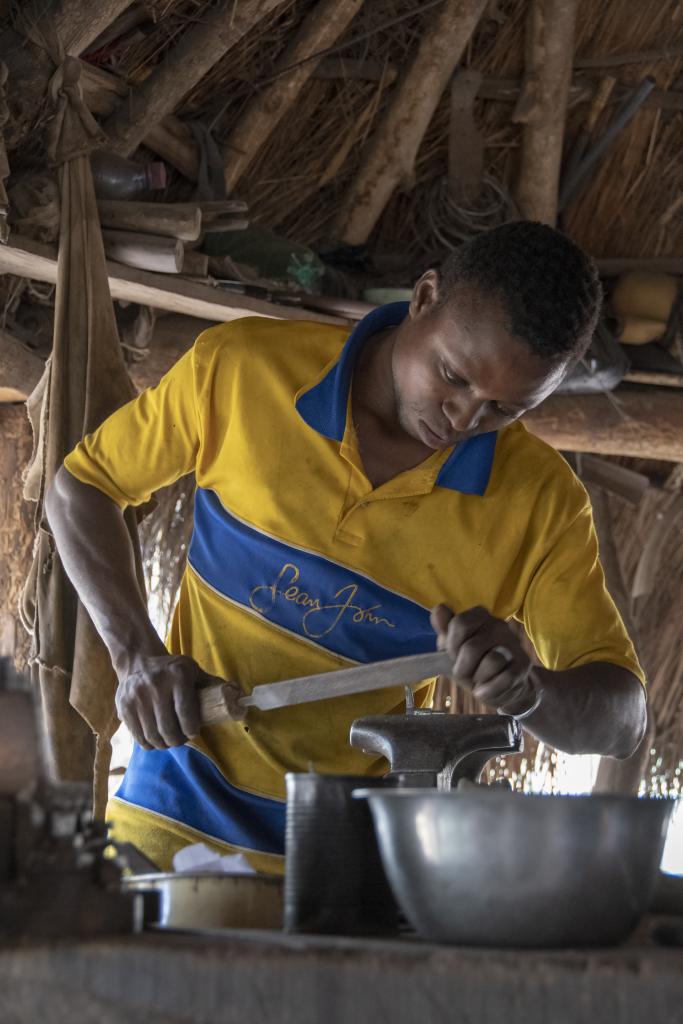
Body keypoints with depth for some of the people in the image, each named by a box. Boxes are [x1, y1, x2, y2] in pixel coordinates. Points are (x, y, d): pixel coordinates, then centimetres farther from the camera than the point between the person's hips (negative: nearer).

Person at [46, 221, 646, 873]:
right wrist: (137, 654, -9)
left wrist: (527, 690, -27)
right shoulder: (240, 368, -9)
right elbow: (82, 485, 6)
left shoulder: (541, 502, -7)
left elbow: (621, 720, -4)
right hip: (175, 825, -1)